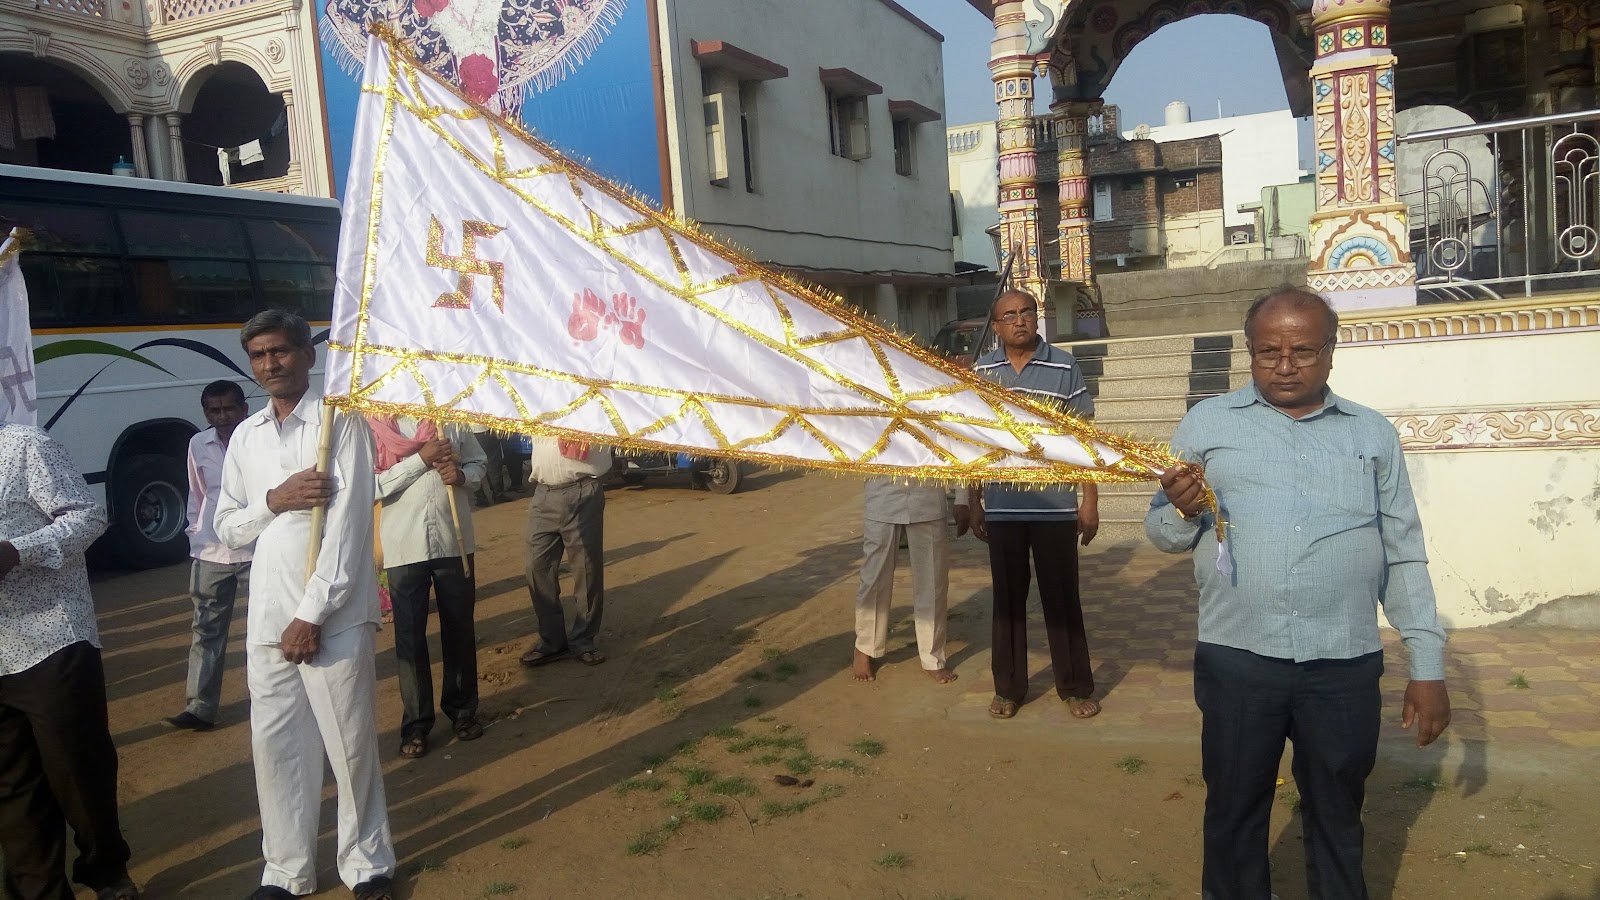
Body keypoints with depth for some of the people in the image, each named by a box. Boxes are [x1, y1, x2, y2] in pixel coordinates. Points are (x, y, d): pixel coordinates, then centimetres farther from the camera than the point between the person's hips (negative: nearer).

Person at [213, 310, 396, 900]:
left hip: (334, 615, -5)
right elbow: (227, 527, 15)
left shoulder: (340, 422, -4)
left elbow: (349, 523, -11)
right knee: (274, 744, 10)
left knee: (351, 745, 3)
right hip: (267, 617, 5)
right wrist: (275, 500, -6)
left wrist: (312, 614, -12)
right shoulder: (245, 436, 13)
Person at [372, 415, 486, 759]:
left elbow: (477, 462, 13)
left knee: (460, 628, 13)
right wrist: (421, 459, -18)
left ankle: (462, 710, 29)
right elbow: (372, 487, -13)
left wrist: (462, 475, -9)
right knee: (410, 635, 4)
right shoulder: (374, 425, -5)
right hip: (403, 545, -3)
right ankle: (416, 724, 17)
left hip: (453, 540, 3)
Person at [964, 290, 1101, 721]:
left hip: (1056, 506, -2)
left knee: (1062, 597, 8)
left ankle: (1076, 686, 23)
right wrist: (972, 502, 7)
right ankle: (1009, 686, 24)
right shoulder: (981, 370, 3)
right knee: (1007, 598, 12)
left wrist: (1090, 500, -4)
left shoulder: (1064, 366, -4)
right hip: (1001, 508, 2)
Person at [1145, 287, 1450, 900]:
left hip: (1345, 666, 1)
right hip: (1235, 661, -1)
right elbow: (1162, 531, 5)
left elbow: (1404, 557, 9)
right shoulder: (1206, 423, 3)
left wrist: (1427, 668, 6)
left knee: (1337, 819, 17)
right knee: (1233, 812, 13)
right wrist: (1182, 512, -18)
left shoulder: (1373, 434, 7)